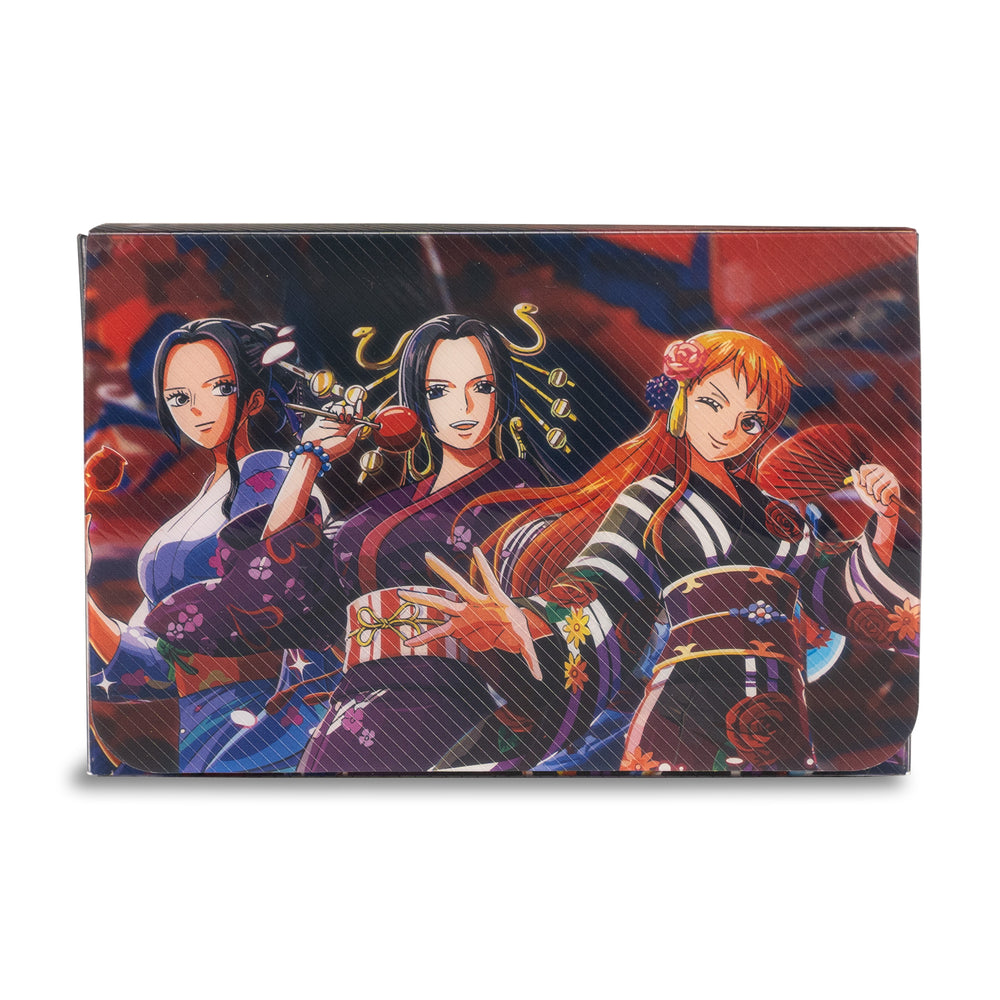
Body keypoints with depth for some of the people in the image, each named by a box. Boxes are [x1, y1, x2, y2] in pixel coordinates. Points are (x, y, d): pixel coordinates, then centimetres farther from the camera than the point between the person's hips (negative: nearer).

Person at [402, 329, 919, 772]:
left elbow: (837, 589, 24)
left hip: (783, 719, 4)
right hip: (688, 705, -4)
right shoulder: (653, 499, 5)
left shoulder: (778, 514, 22)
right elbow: (600, 590, -10)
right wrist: (523, 619, -30)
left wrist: (883, 519, 11)